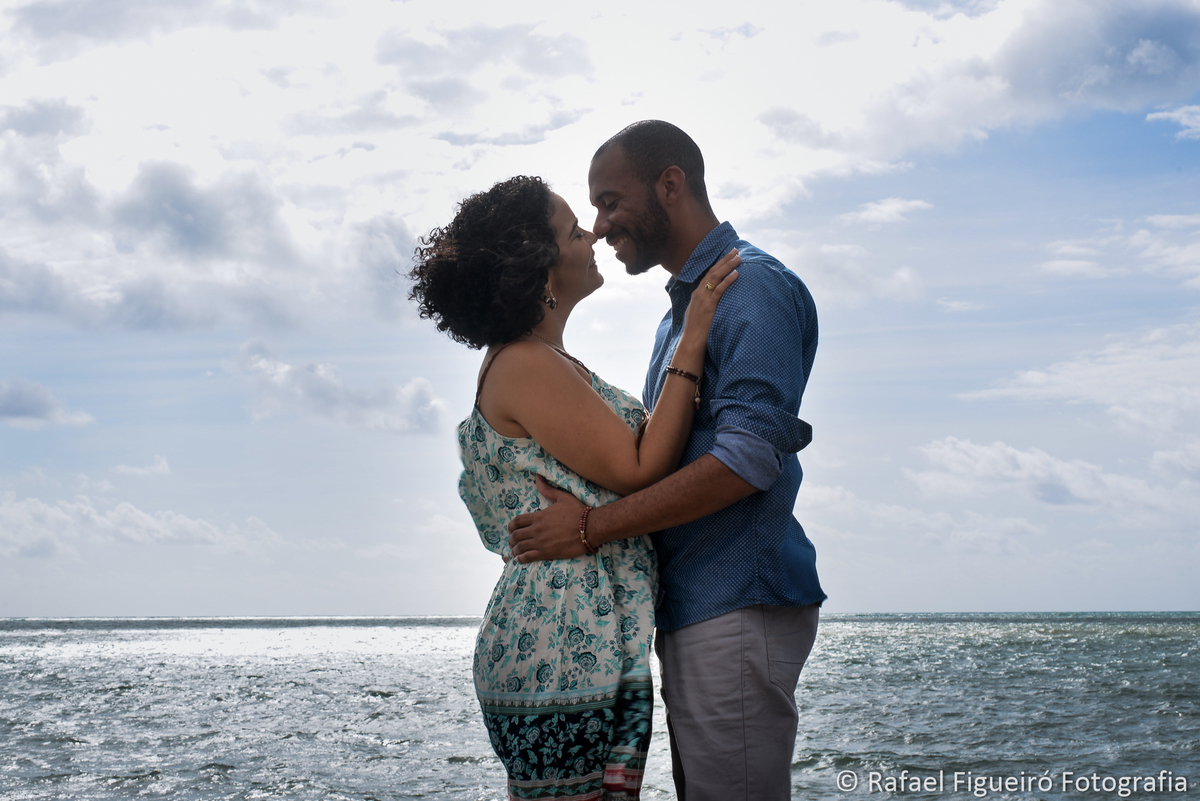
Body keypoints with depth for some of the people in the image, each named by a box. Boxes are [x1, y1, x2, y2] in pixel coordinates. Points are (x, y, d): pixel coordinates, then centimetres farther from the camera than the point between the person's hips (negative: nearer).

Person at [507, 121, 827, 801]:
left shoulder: (754, 286, -9)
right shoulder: (682, 308, 25)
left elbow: (746, 458, -20)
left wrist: (593, 527, -18)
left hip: (739, 610, -10)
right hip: (692, 614, 10)